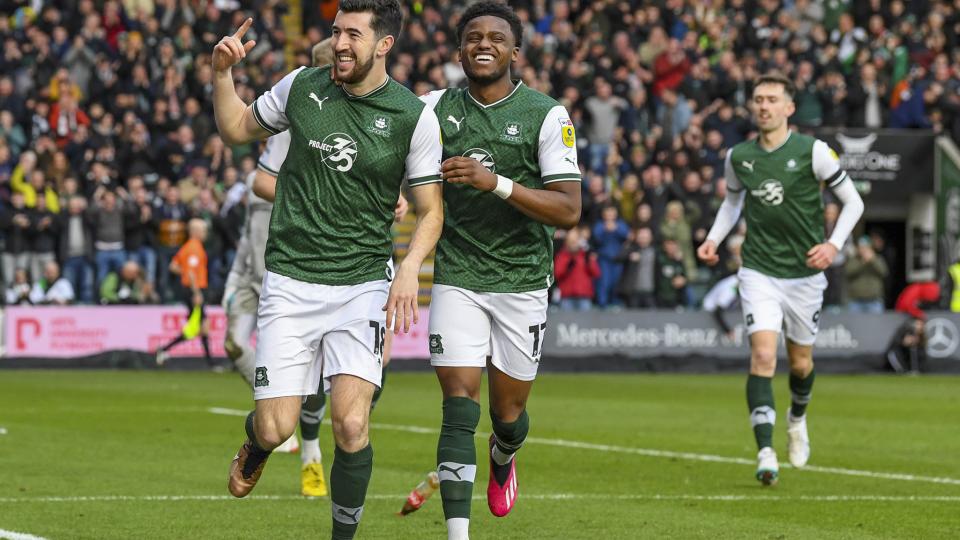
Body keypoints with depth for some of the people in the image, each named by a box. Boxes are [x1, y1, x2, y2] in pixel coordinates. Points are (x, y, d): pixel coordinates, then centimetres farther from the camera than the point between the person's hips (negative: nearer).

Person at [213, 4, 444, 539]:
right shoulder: (301, 87, 1)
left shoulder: (415, 116, -4)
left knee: (351, 427, -16)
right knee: (276, 429, -5)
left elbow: (431, 209, 2)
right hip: (290, 281, 1)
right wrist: (222, 73, 2)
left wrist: (410, 266, -16)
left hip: (363, 286, -1)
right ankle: (255, 442, 34)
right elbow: (236, 128, 19)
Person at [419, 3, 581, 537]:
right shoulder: (436, 108, 1)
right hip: (457, 277, 1)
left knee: (509, 413, 11)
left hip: (523, 282, -1)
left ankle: (503, 459, 48)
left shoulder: (547, 115, -7)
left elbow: (569, 211, -14)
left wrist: (496, 182, -25)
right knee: (460, 407, -11)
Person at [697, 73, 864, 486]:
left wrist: (834, 244, -15)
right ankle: (765, 453, -21)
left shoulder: (813, 152, -9)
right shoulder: (738, 157, 0)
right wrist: (714, 239, 5)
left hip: (805, 273, 0)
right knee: (763, 355, -17)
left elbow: (853, 202, -1)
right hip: (759, 271, 0)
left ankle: (797, 419, 46)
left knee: (800, 362, 13)